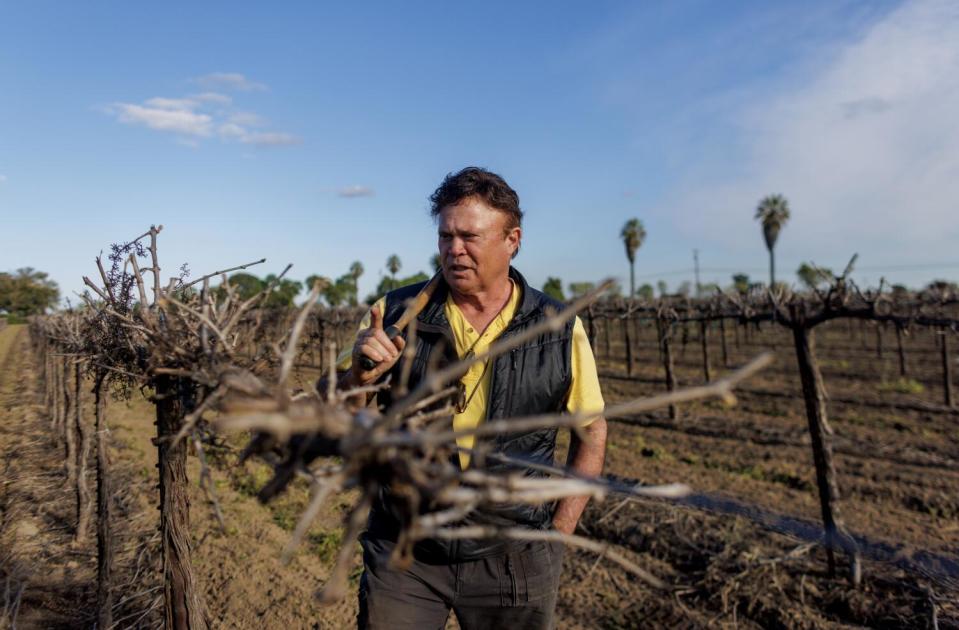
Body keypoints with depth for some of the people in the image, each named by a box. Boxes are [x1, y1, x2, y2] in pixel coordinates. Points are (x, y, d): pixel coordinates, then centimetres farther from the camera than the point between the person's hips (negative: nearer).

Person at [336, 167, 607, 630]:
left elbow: (591, 431, 4)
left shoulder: (560, 330, -5)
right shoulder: (394, 314, -5)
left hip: (514, 559, 0)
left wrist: (559, 532, 0)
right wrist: (358, 377, -21)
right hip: (403, 552, 0)